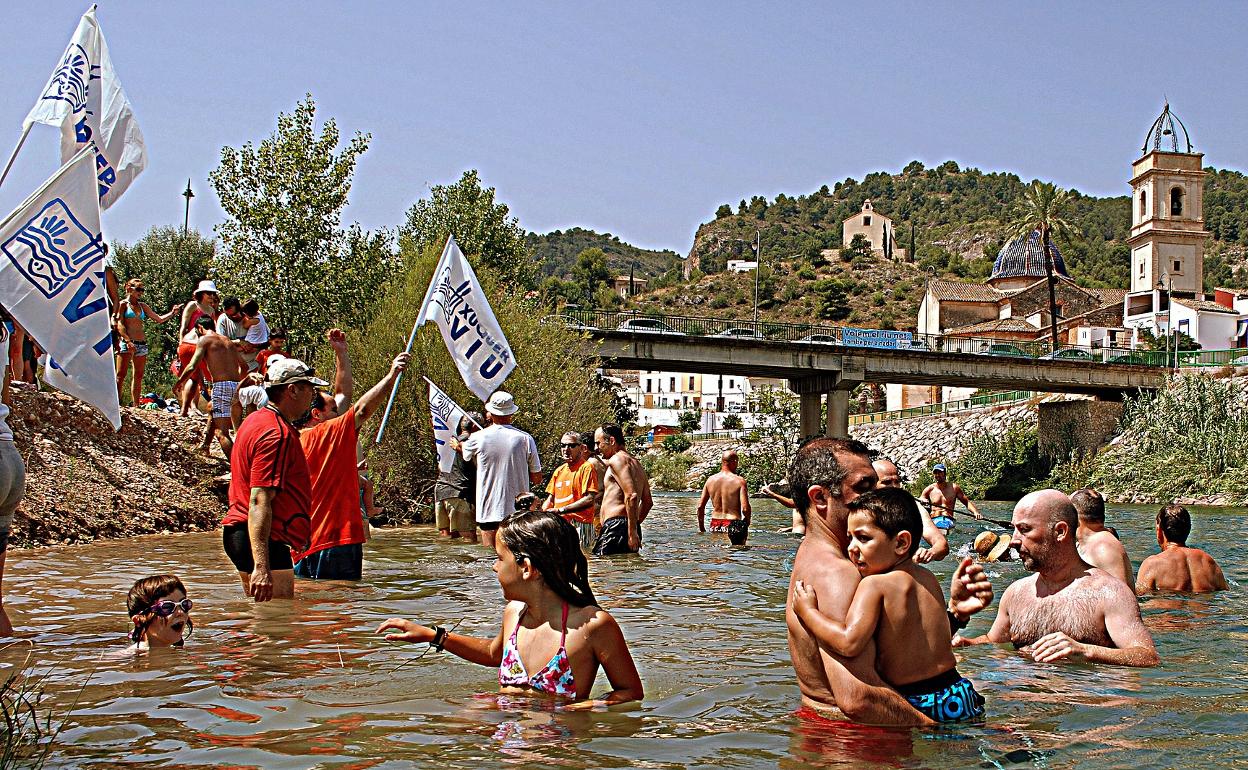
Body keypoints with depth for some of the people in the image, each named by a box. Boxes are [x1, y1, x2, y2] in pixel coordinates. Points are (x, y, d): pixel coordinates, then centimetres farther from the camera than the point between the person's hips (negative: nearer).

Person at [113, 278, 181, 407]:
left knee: (139, 376, 5)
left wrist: (172, 313, 5)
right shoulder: (123, 304, 3)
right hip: (127, 342, -6)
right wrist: (128, 340, -17)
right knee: (121, 374, -8)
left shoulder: (143, 306, 18)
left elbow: (159, 319, 20)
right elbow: (119, 324, -6)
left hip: (142, 344, 6)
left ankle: (135, 406, 8)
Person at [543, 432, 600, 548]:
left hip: (579, 524, -7)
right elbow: (550, 499, 23)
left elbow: (589, 500, -14)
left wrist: (561, 510, -15)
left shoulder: (586, 468, -4)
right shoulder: (559, 471, 20)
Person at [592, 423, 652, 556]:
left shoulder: (617, 460, -7)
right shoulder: (635, 462, 24)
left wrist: (632, 531, -19)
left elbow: (631, 496, -19)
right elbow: (648, 502, 26)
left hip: (615, 526, -10)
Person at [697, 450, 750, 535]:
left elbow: (700, 507, 6)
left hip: (714, 525, 5)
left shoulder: (710, 480, 5)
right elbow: (745, 508, -15)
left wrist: (701, 528, 15)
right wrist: (747, 521, 5)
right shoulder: (739, 481, -9)